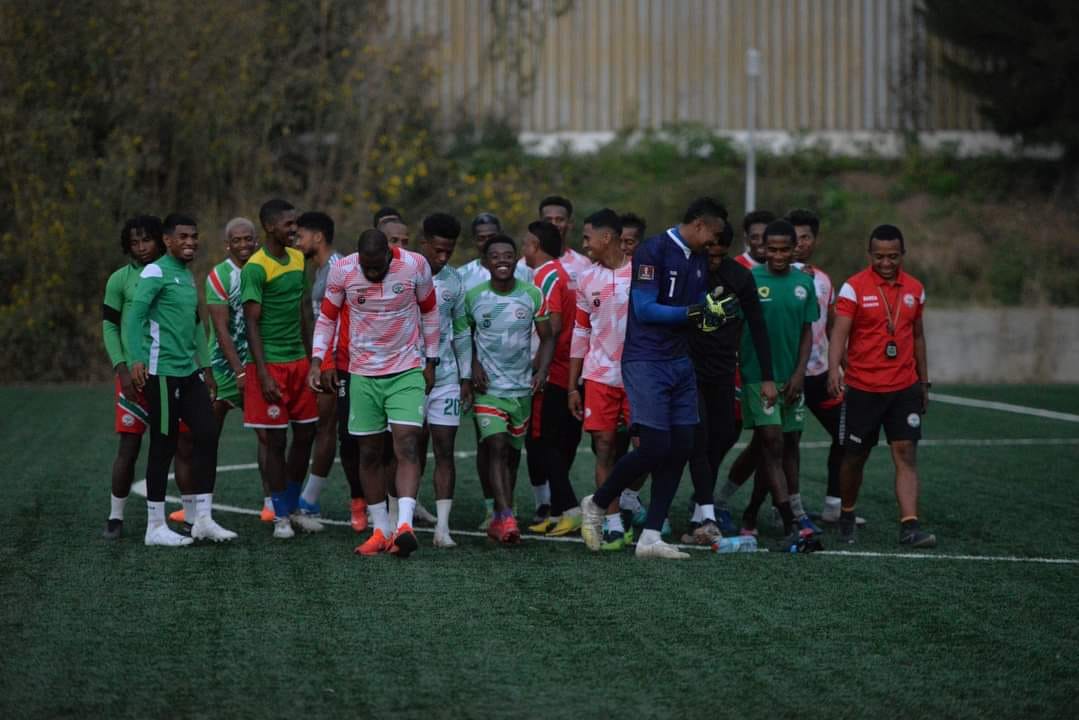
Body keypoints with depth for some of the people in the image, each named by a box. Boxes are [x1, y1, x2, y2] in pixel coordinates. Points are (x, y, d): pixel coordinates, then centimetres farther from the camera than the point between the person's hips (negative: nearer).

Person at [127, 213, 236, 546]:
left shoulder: (188, 275, 18)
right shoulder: (155, 272, -9)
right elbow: (136, 315, -17)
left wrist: (205, 367, 27)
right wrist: (137, 360, -27)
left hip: (190, 372, 8)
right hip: (163, 372, -8)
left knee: (207, 435, 1)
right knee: (163, 446, -3)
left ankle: (203, 519, 7)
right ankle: (155, 527, 4)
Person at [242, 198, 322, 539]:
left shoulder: (298, 260, 11)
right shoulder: (256, 268, -13)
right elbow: (252, 323, -14)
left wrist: (310, 360, 17)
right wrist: (263, 375, -18)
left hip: (298, 361, 7)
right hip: (270, 364, -7)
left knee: (305, 434, 9)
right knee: (274, 440, -1)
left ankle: (294, 507, 22)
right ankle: (280, 515, 7)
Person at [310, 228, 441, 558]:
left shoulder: (415, 266, -10)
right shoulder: (342, 271, -8)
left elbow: (429, 313, 5)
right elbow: (327, 317, 6)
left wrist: (430, 362, 8)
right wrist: (317, 361, -4)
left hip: (407, 370, -2)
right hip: (362, 373, 2)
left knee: (406, 444, -16)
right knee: (369, 453, 4)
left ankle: (404, 525, -25)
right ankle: (381, 530, 13)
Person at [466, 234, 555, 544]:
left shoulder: (532, 295, -1)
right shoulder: (473, 297, -3)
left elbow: (546, 338, 6)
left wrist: (542, 370, -8)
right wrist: (474, 365, -5)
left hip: (522, 387, 3)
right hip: (488, 387, -2)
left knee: (513, 452, 10)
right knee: (496, 446, -17)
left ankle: (499, 518, 23)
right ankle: (506, 518, -25)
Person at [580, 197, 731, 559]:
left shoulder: (700, 260, 13)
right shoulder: (653, 251, -13)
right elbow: (645, 310, -17)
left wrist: (714, 311, -4)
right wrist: (692, 312, -20)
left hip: (681, 363, 9)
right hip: (646, 362, -9)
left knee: (680, 449, 4)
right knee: (654, 448, -12)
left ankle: (650, 537, 9)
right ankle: (596, 505, 10)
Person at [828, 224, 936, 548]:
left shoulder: (914, 289, 7)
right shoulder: (854, 288, -7)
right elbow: (839, 332, -16)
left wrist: (925, 383, 18)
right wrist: (834, 370, -32)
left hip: (904, 387, 3)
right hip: (862, 388, -3)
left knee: (906, 455, -8)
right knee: (855, 457, 7)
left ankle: (909, 526, -14)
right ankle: (846, 517, 29)